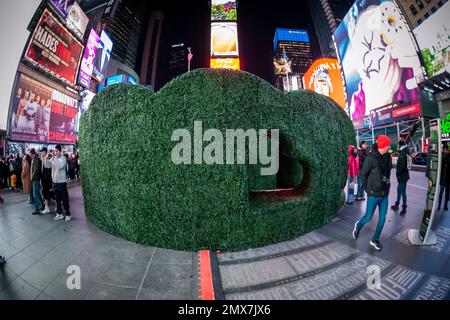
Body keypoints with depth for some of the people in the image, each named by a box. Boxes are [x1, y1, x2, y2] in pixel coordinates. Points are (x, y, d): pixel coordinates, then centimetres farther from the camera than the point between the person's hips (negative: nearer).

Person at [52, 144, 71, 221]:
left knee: (65, 199, 0)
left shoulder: (63, 158, -9)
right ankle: (59, 214, 24)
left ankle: (67, 214, 8)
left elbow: (60, 166, -26)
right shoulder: (54, 159, 8)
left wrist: (55, 158, -23)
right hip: (55, 182, 6)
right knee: (58, 199, 14)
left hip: (62, 182, -6)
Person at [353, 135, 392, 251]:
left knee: (382, 218, 9)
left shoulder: (384, 158, 5)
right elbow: (362, 174, -11)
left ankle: (375, 240, 24)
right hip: (374, 194, -6)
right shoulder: (371, 158, -15)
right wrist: (368, 189, -5)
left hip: (384, 194, 6)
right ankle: (358, 225, 36)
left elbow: (385, 173, 11)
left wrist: (386, 187, 2)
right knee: (368, 217, 5)